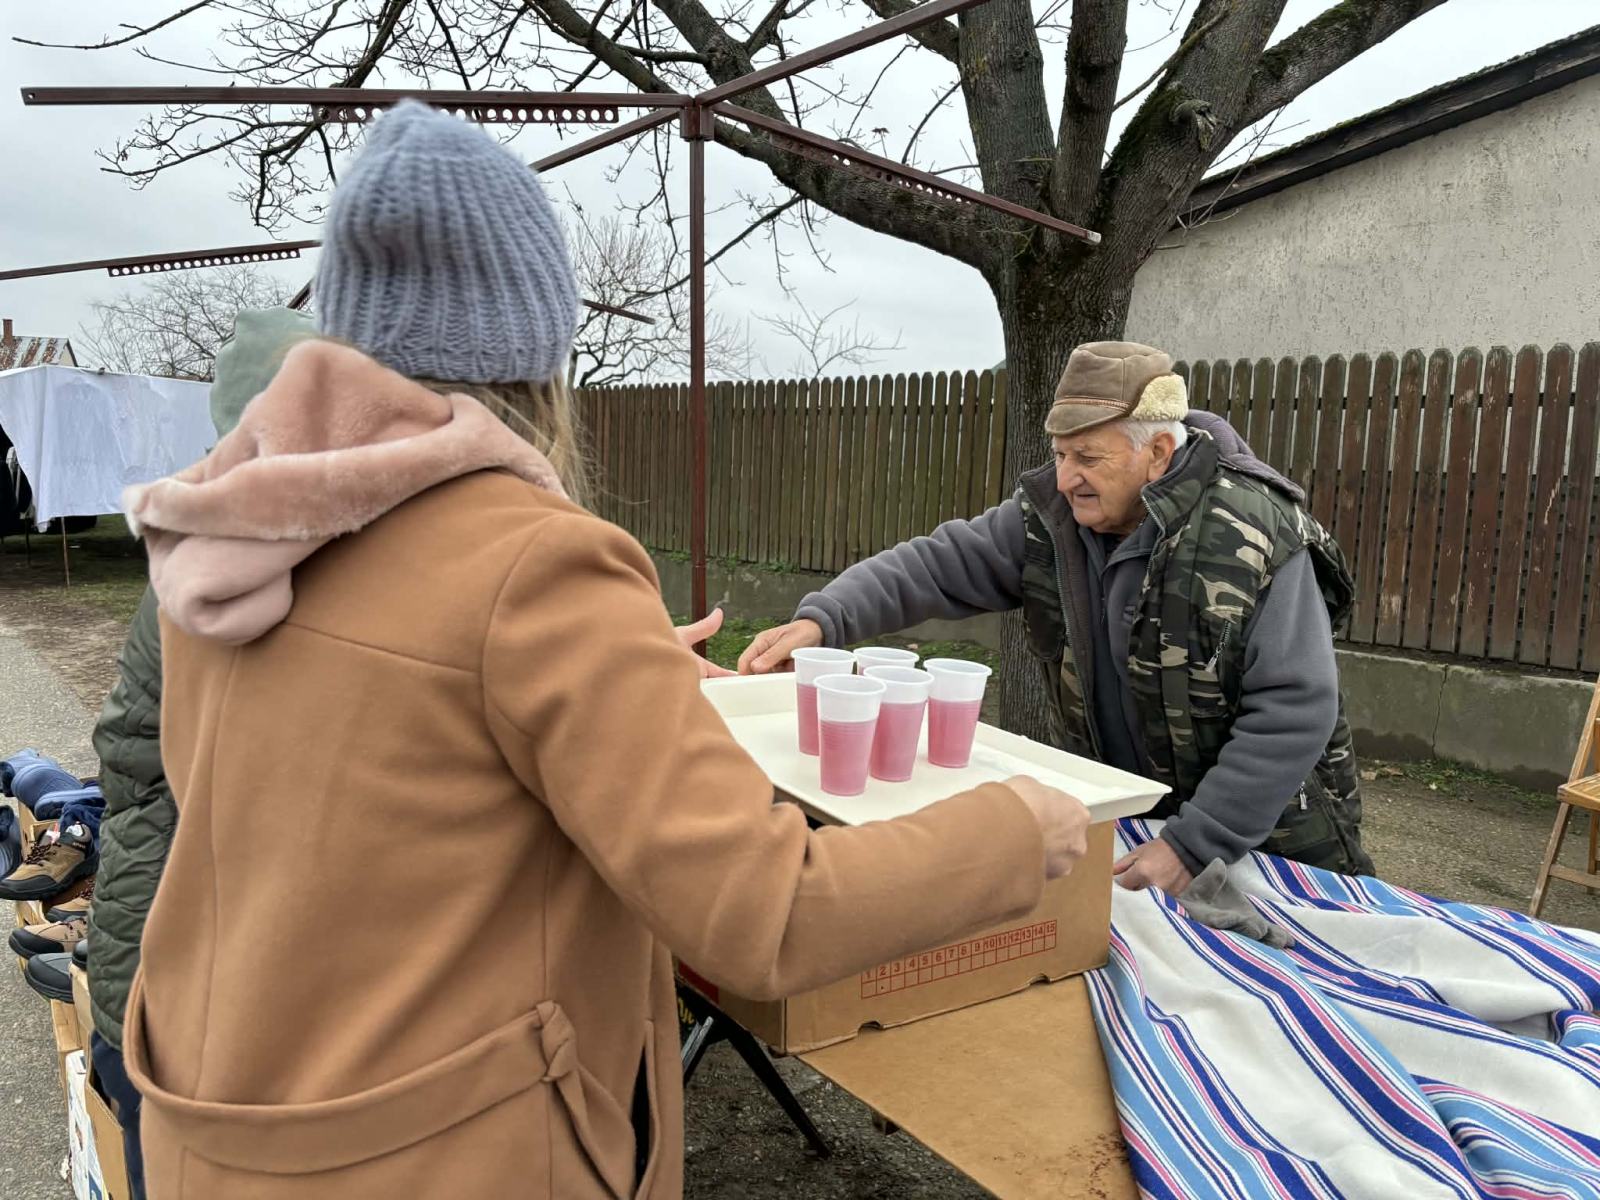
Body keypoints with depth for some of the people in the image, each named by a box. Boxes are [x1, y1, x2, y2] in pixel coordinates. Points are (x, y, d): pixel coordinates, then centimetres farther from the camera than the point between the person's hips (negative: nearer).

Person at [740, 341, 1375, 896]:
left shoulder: (1258, 539, -26)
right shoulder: (1051, 515, -10)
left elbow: (1295, 711, -27)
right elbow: (936, 565, -12)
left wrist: (1191, 847, -28)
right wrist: (821, 620, -29)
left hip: (1267, 839, -4)